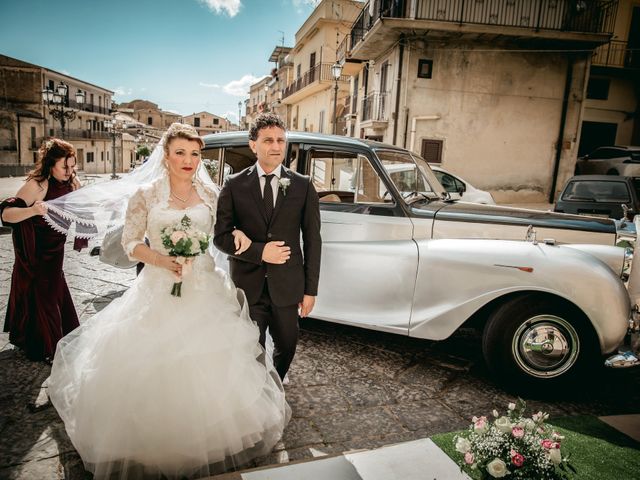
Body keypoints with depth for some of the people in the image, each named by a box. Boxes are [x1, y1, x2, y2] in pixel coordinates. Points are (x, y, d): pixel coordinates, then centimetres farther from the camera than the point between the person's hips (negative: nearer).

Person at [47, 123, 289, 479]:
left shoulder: (211, 194, 4)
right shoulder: (146, 196, -2)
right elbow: (130, 242, -1)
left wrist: (238, 232, -4)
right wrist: (160, 259, -18)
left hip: (206, 290, 2)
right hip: (160, 290, -1)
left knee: (208, 365, 7)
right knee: (157, 364, 4)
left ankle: (208, 436, 31)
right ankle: (156, 441, 28)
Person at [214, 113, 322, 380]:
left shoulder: (303, 186, -1)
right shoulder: (235, 185, -2)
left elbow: (312, 240, 1)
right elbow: (220, 236, -3)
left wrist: (310, 289, 0)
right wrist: (259, 251, -18)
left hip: (286, 287, 1)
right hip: (247, 286, -1)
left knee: (286, 346, 17)